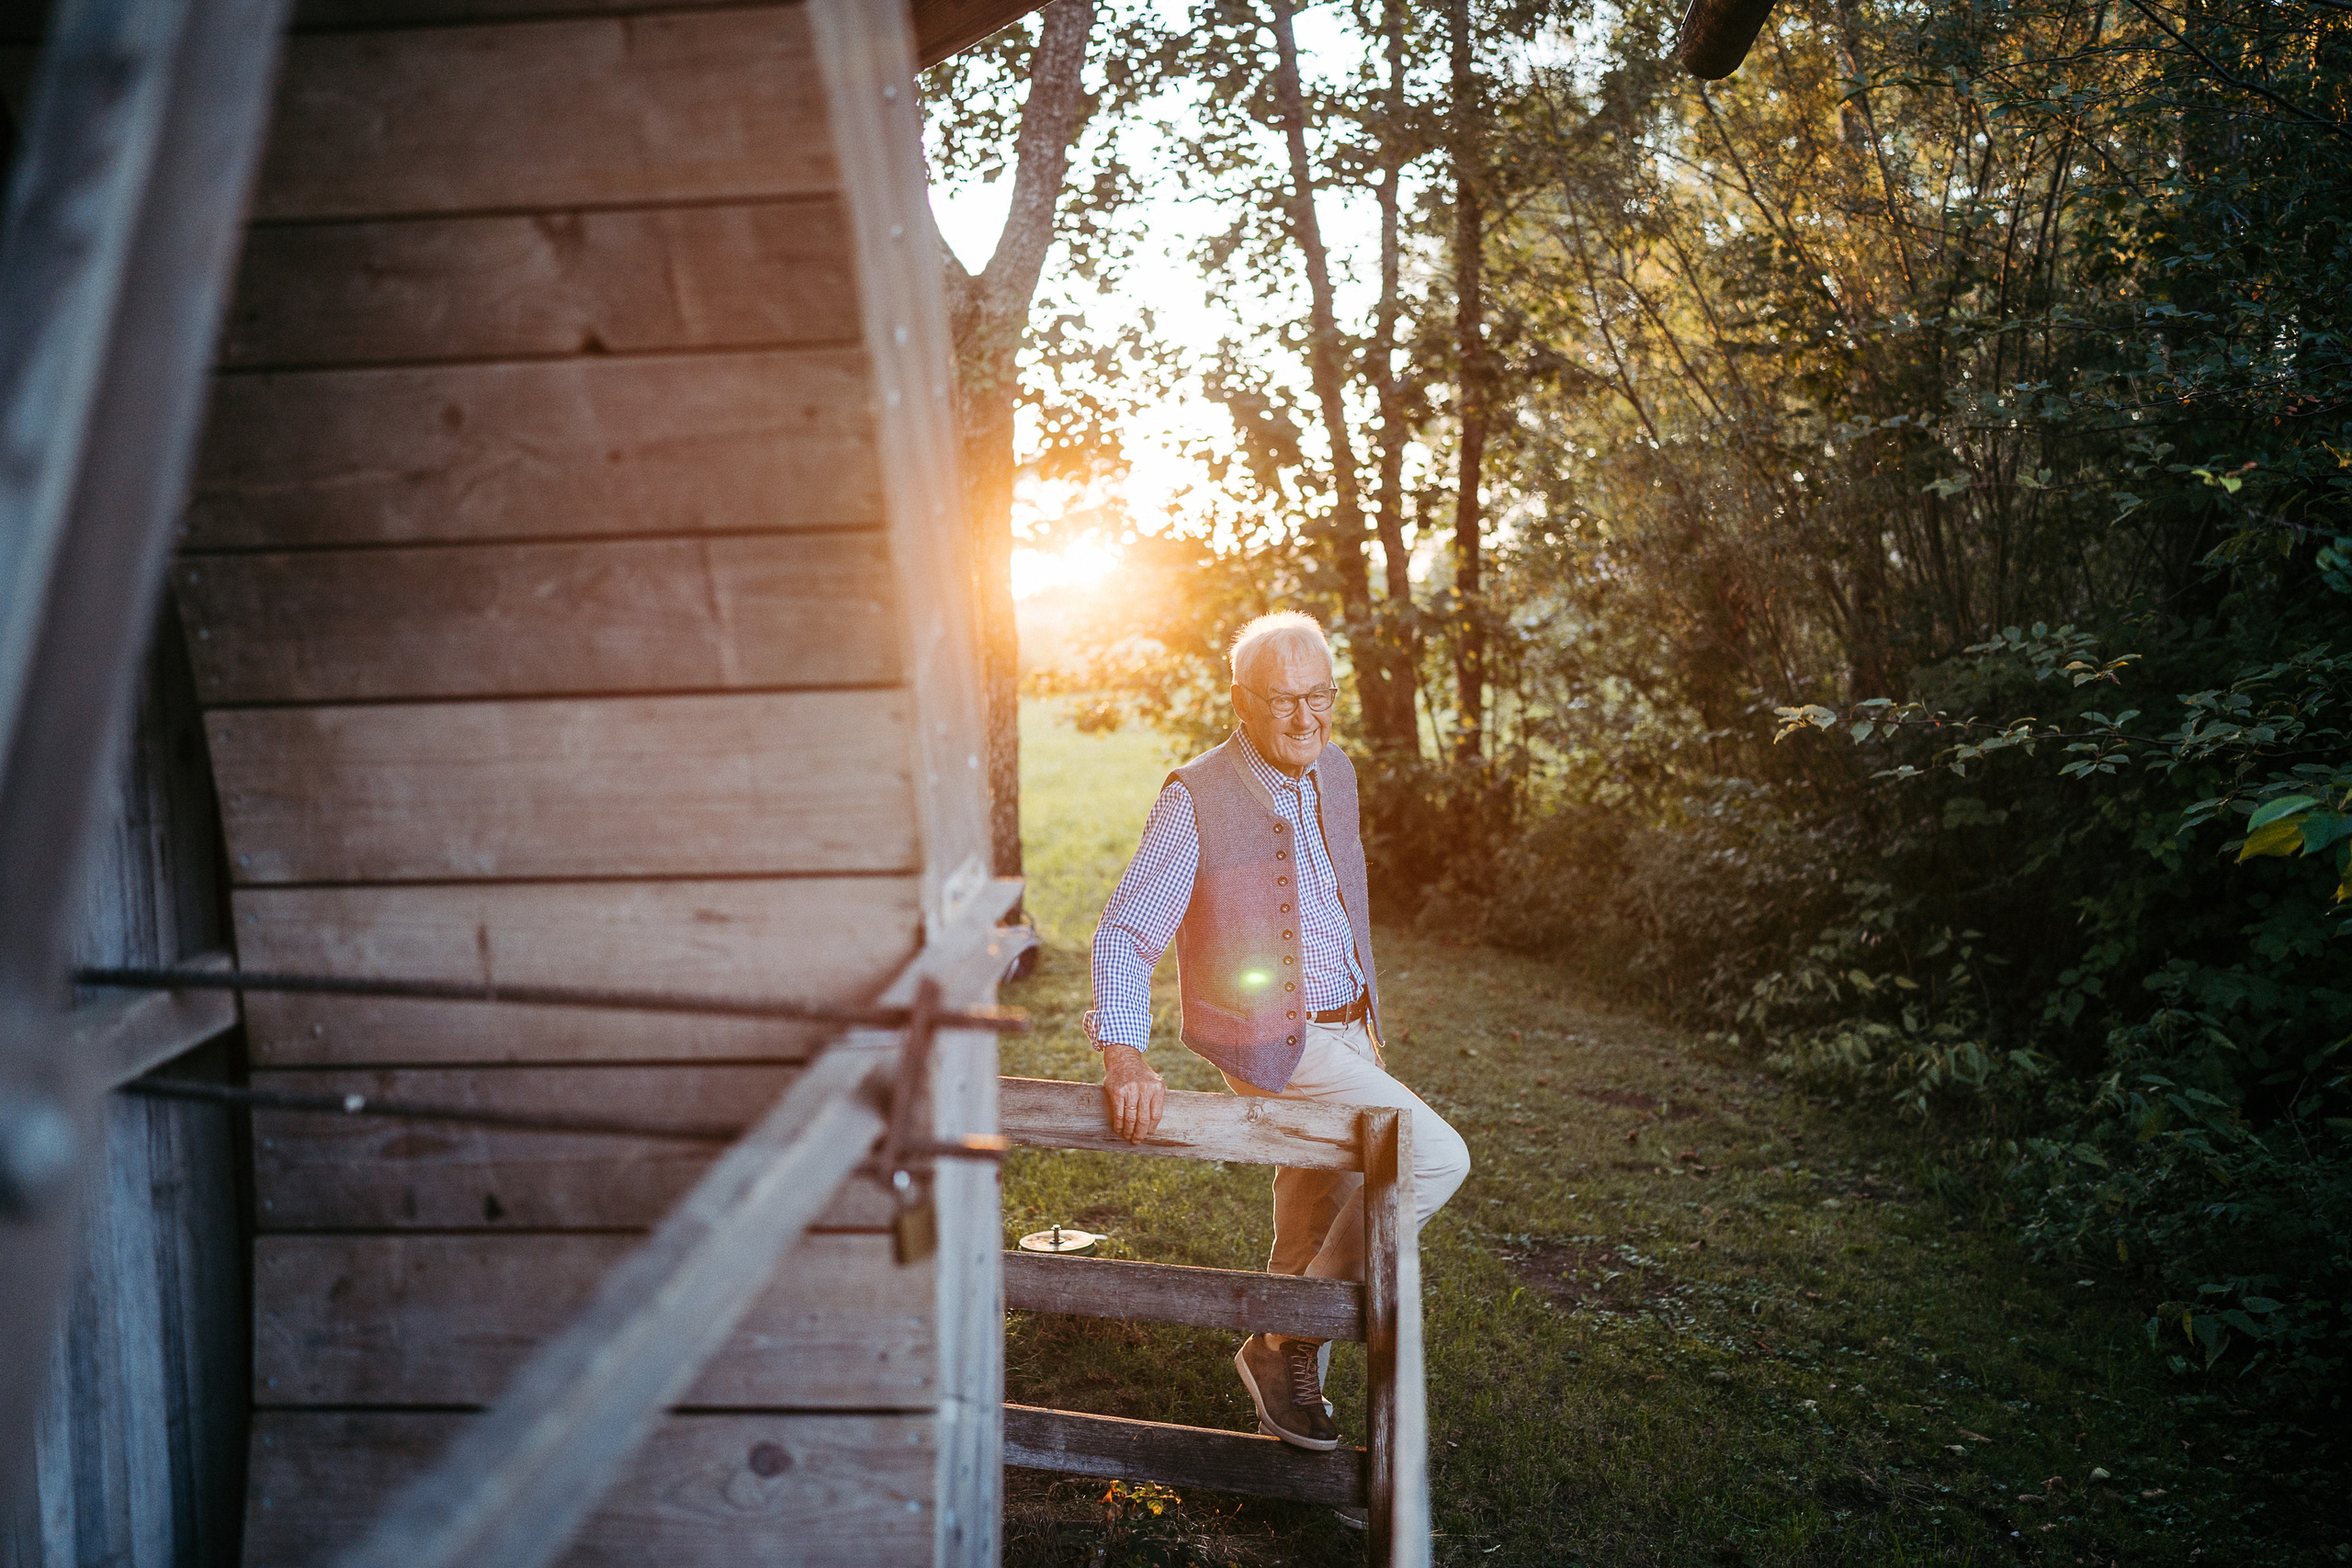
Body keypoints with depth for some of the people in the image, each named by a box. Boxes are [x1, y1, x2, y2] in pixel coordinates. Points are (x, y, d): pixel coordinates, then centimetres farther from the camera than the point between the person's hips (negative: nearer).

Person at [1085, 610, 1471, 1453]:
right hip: (1273, 1043, -7)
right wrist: (1124, 1057, -29)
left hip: (1339, 1031, 8)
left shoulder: (1335, 773, 6)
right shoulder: (1195, 800, -16)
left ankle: (1290, 1394, 35)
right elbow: (1123, 932, -16)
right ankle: (1286, 1344, -5)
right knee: (1436, 1158, -17)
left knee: (1315, 1236, 16)